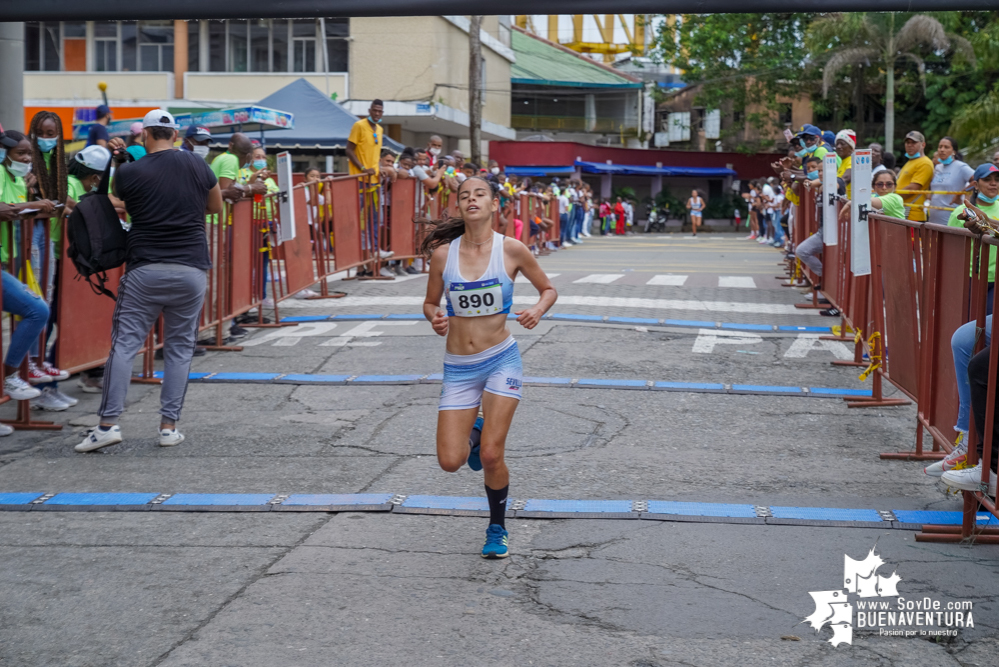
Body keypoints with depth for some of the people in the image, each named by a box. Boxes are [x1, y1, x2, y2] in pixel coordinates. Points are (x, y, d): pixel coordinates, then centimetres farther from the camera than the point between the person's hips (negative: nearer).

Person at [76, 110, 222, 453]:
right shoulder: (197, 164, 4)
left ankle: (109, 422, -6)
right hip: (191, 268, 2)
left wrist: (118, 160, 20)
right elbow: (216, 206, 19)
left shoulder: (130, 172, -3)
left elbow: (119, 195, 20)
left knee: (124, 344, 1)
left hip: (145, 270, -2)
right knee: (179, 349, 9)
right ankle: (169, 425, 8)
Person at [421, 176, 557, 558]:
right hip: (458, 368, 2)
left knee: (491, 455, -9)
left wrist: (538, 310, -14)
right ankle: (473, 434, 33)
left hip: (501, 360, -2)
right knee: (450, 462, -5)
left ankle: (498, 529, 18)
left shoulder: (511, 250, -6)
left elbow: (548, 289, 7)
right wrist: (434, 319, -12)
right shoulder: (443, 253, -3)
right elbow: (430, 303, 10)